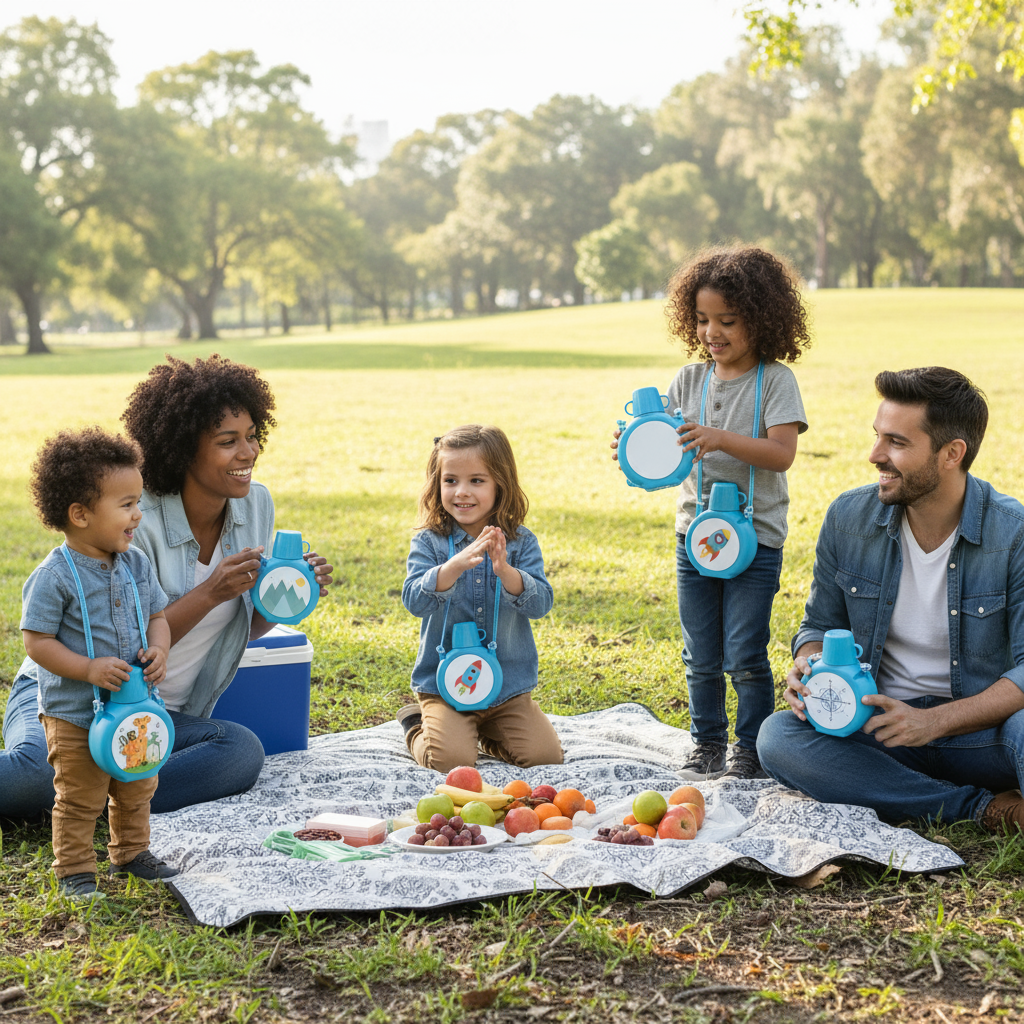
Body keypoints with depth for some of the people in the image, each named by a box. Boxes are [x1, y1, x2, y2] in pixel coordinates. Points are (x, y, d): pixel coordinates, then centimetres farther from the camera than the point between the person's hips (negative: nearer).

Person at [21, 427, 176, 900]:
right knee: (79, 798, 4)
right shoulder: (54, 577, -20)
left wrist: (159, 649, -12)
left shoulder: (135, 564, 0)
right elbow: (36, 641, -18)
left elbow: (157, 614, 9)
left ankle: (131, 852, 40)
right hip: (74, 713, -6)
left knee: (136, 790, 20)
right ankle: (74, 871, 20)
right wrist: (90, 669, -27)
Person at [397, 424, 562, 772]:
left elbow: (540, 604, -12)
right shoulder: (429, 542, -5)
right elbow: (415, 600, -19)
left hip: (508, 686, 2)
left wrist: (505, 571, -32)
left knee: (544, 754, -10)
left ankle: (486, 732, 20)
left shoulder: (521, 542, -2)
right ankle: (417, 726, 13)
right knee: (451, 758, -22)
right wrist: (457, 565, -36)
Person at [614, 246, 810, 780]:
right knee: (701, 657, 11)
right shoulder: (690, 380, 6)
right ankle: (707, 744, 25)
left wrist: (720, 439, -30)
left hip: (755, 539, -4)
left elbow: (781, 454, -18)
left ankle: (750, 750, 13)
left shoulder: (775, 380, -7)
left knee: (745, 656, -2)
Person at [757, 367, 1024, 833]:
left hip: (984, 733, -4)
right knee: (777, 736, -26)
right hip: (877, 728, 4)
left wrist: (933, 722, -26)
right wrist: (807, 665, -11)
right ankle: (977, 809, -22)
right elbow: (820, 624, 14)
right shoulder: (848, 518, 0)